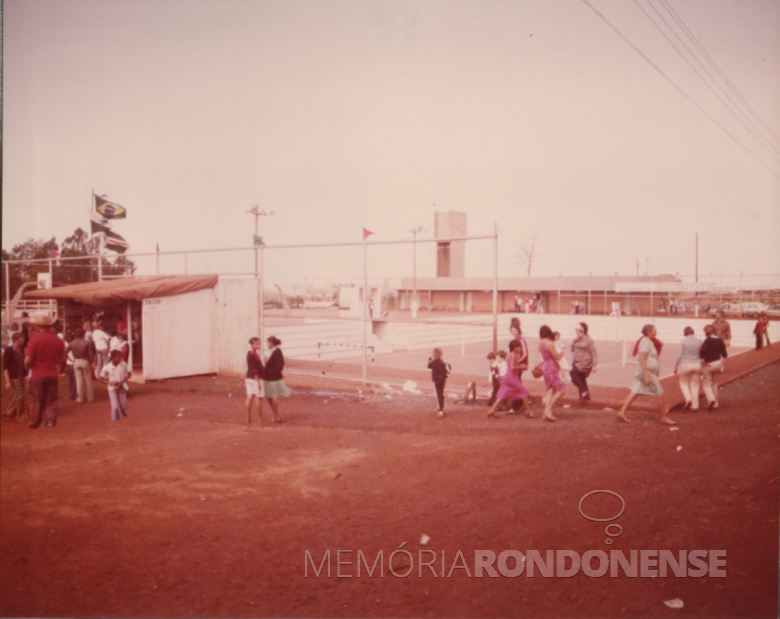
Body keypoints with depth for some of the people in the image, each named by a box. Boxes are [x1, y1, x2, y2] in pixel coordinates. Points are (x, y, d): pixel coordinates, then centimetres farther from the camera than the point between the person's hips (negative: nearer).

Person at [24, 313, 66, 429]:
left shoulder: (34, 339, -13)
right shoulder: (58, 340, -3)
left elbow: (28, 360, -14)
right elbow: (62, 359, 6)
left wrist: (28, 366, 8)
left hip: (37, 375, -2)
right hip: (52, 374, 2)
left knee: (37, 402, 11)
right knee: (51, 401, 12)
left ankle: (34, 424, 22)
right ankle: (51, 421, 0)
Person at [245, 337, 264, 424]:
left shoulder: (250, 354, 12)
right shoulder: (252, 354, -18)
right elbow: (253, 369, -21)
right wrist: (258, 381, -21)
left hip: (249, 378, 9)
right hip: (255, 378, -9)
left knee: (250, 397, 9)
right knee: (259, 398, -2)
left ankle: (248, 418, 13)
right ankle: (261, 419, 3)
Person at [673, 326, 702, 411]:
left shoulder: (683, 342, -11)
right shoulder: (699, 341, -3)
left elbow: (679, 355, -11)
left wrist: (676, 366, -1)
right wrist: (701, 367, 13)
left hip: (685, 365, -3)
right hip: (696, 365, 3)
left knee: (684, 383, 16)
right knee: (694, 385, 12)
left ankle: (688, 398, -5)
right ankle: (695, 405, 14)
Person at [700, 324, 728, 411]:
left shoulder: (707, 340, -16)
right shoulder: (720, 341, -1)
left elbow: (702, 350, -33)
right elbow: (724, 354, 3)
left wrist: (702, 359, -18)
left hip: (708, 365, -5)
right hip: (718, 363, 6)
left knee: (706, 384, 4)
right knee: (714, 384, 20)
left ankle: (711, 399, -20)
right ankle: (715, 403, 26)